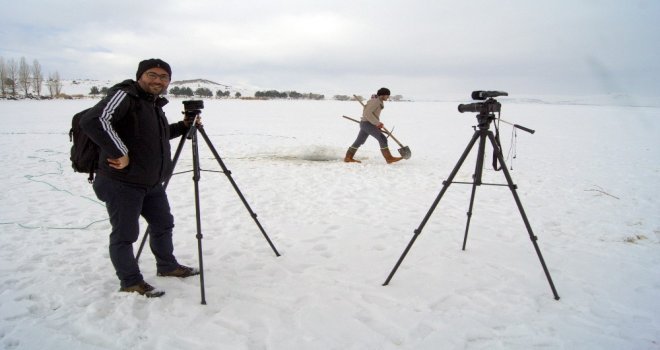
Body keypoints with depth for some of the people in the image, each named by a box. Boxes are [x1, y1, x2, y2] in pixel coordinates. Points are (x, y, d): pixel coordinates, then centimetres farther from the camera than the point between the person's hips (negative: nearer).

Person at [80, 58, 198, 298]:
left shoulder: (155, 103, 13)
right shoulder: (124, 96, -15)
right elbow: (92, 121, -30)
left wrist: (183, 126, 15)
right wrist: (119, 152, -28)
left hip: (152, 182, 9)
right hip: (122, 182, -9)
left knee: (163, 224, 19)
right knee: (125, 234, 2)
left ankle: (167, 266, 38)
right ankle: (130, 283, 17)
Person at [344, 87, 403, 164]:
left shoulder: (379, 101, 15)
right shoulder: (375, 101, -16)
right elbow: (367, 113, -24)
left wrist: (378, 123, 12)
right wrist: (377, 123, -20)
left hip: (365, 123, 11)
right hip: (367, 124, -11)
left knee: (359, 141, 15)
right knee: (382, 139, -13)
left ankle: (348, 158, 21)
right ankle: (389, 158, -13)